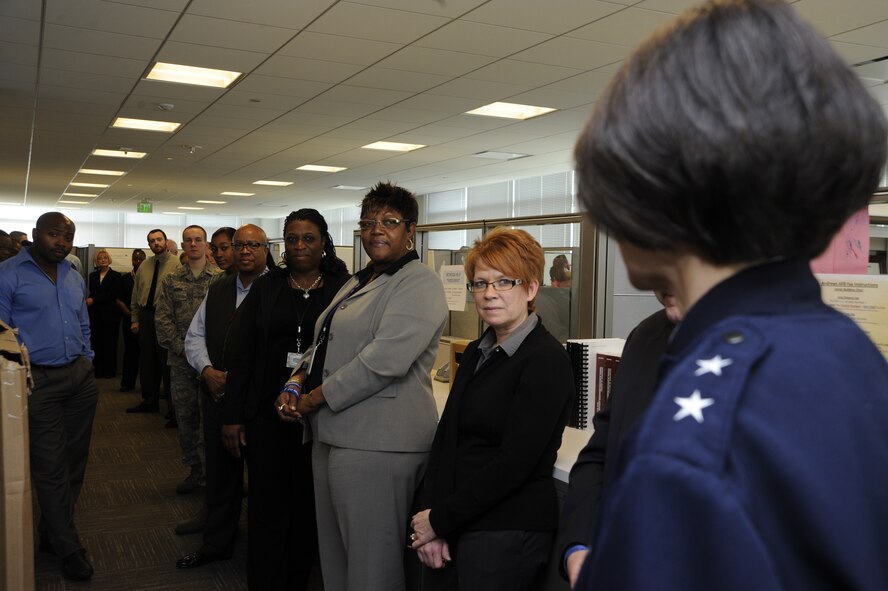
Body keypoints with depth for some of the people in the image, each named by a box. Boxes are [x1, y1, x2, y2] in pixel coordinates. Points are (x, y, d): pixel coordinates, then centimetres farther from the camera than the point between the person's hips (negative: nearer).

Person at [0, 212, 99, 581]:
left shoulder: (74, 277, 13)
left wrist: (86, 362, 13)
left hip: (79, 377, 7)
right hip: (38, 382, -6)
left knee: (75, 460, 12)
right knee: (51, 467, 1)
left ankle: (51, 534, 29)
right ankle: (68, 548, 13)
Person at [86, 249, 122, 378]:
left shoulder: (115, 276, -1)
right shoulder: (93, 276, 14)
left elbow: (111, 294, -8)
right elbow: (92, 294, 12)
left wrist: (94, 300, -11)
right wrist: (89, 302, -5)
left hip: (110, 315, -4)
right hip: (95, 315, 4)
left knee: (109, 343, 0)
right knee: (97, 343, 2)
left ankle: (110, 370, 7)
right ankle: (98, 369, 8)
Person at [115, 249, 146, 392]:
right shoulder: (124, 278, 10)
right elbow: (119, 300, 7)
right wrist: (130, 313, -7)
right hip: (130, 320, 2)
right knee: (131, 351, 4)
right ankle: (128, 383, 10)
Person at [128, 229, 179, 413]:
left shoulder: (176, 264, -9)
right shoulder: (144, 266, 11)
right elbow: (136, 295, 15)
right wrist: (135, 319, 12)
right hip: (145, 315, 6)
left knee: (167, 362, -1)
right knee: (147, 360, 14)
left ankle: (173, 405, 10)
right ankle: (149, 401, 27)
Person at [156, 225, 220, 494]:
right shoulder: (172, 280, 8)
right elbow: (163, 319, 4)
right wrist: (182, 348, -7)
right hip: (180, 360, 4)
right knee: (185, 415, 9)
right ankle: (195, 468, 22)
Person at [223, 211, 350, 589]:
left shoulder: (344, 289, -1)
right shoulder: (265, 289, 6)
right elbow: (243, 355, 5)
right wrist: (232, 416, 2)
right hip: (267, 414, 1)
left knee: (309, 506, 10)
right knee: (267, 507, 6)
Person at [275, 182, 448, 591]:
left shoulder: (419, 283, -12)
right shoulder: (357, 283, 17)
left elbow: (384, 360, -22)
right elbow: (325, 346, 22)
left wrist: (316, 399, -15)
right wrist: (297, 385, 2)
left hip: (377, 442, -9)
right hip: (332, 435, 9)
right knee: (333, 551, 20)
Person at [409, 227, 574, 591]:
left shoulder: (546, 360, -13)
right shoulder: (476, 353, 10)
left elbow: (514, 462, -18)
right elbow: (446, 437, 6)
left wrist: (440, 519, -13)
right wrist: (429, 520, -6)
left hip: (508, 534, -6)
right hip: (460, 527, 7)